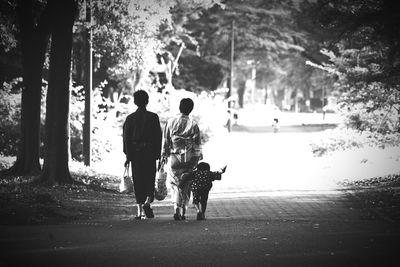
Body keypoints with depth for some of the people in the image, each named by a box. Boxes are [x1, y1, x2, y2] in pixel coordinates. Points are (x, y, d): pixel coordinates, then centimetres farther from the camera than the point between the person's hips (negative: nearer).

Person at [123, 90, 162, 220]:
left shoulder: (130, 118, 2)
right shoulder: (153, 117, -1)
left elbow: (126, 137, 0)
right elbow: (158, 136, -2)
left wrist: (128, 156, 1)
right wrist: (157, 153, 5)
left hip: (135, 153, 1)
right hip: (149, 153, -1)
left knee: (138, 181, 5)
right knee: (149, 179, 8)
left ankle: (140, 211, 3)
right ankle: (147, 201, -16)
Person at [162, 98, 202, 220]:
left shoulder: (171, 122, -2)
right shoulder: (193, 124, -5)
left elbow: (166, 141, 3)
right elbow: (197, 144, -1)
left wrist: (164, 155, 11)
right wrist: (198, 158, 8)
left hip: (173, 158, 0)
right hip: (189, 159, 0)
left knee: (174, 183, 7)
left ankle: (176, 208, -13)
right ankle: (182, 211, 13)